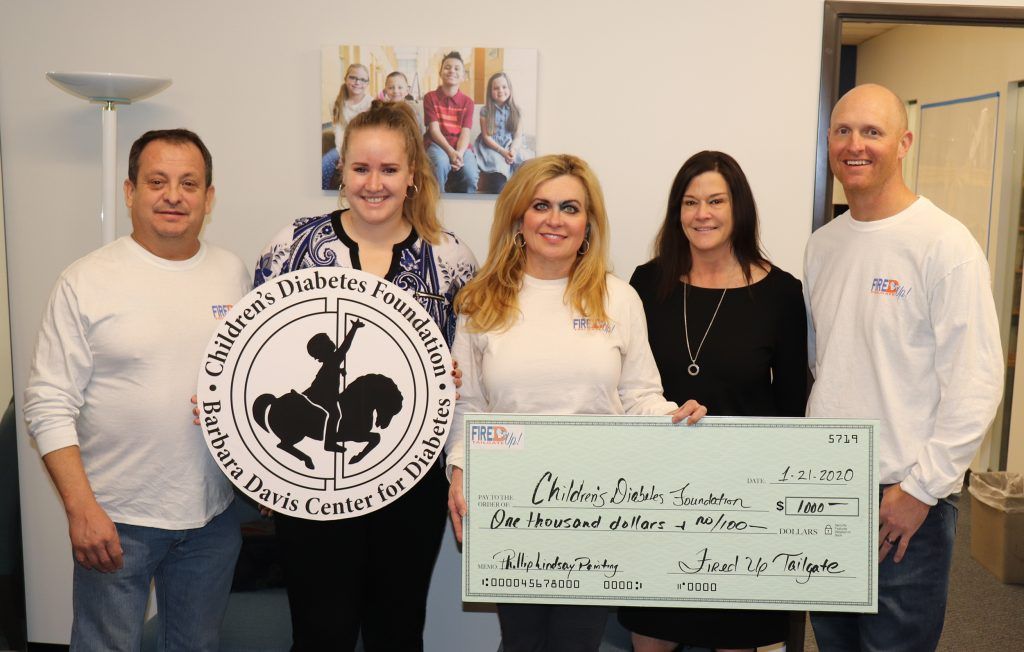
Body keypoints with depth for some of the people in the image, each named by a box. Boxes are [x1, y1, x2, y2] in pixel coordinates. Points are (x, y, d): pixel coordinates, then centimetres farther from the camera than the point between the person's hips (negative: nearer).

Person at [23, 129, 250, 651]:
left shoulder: (233, 273, 4)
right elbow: (48, 406, -9)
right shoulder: (86, 282, -8)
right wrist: (81, 509, -16)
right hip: (115, 517, -3)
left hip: (212, 515, 4)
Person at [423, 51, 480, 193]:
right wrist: (451, 152, -22)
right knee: (440, 163, -38)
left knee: (471, 175, -28)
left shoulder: (467, 101, 8)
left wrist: (459, 153, -22)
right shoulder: (430, 97, 2)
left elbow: (465, 133, -1)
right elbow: (434, 129, -7)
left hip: (461, 146, 2)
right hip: (438, 144, -2)